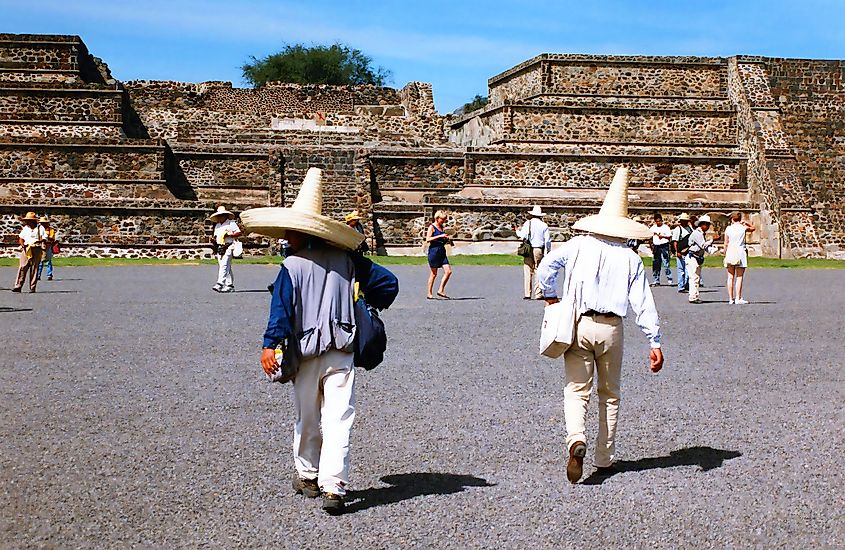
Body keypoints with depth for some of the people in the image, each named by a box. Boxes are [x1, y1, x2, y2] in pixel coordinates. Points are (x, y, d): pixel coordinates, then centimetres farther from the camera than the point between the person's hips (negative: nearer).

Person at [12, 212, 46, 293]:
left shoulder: (40, 228, 5)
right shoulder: (25, 228, 15)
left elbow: (44, 238, 1)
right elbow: (21, 238, 15)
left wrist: (38, 241, -19)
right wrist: (22, 245, -5)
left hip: (36, 249, -2)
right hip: (26, 249, 2)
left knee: (34, 268, -1)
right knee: (23, 268, -6)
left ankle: (32, 287, 5)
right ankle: (18, 286, -7)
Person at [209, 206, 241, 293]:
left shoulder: (231, 223, 2)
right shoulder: (217, 226, 22)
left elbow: (239, 233, -2)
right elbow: (216, 236, 26)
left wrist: (229, 235, -16)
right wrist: (213, 239, 3)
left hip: (228, 247, -7)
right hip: (219, 248, 7)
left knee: (224, 265, -17)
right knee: (227, 267, 8)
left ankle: (220, 284, -25)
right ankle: (230, 285, 10)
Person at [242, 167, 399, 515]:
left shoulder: (292, 266, -6)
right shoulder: (346, 260, 5)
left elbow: (281, 307, -14)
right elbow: (387, 282, 9)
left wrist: (270, 345, -15)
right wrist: (371, 309, 24)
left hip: (306, 353, -1)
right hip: (342, 352, 2)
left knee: (306, 419, 16)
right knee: (338, 419, -3)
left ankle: (307, 477, 31)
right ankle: (333, 486, -14)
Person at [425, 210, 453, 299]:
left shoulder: (442, 227, 16)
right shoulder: (432, 227, -5)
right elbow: (428, 239, -17)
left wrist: (447, 240, 8)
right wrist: (440, 236, -21)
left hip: (442, 252, 7)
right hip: (434, 251, -7)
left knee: (448, 271, -4)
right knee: (434, 274, -1)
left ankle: (441, 290, 4)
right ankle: (429, 294, 9)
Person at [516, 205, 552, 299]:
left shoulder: (528, 223, 0)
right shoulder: (544, 225, 4)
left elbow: (523, 235, -8)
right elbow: (547, 240, 2)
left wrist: (518, 231, 13)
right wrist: (548, 252, 11)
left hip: (529, 250, -1)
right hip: (539, 250, 1)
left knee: (528, 272, 2)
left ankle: (527, 294, 0)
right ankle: (538, 294, 1)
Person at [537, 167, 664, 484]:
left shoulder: (579, 245, 4)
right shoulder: (630, 258, 4)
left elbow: (546, 265, -6)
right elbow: (643, 303, -1)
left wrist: (550, 297, 10)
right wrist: (655, 342, 0)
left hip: (578, 325, -1)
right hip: (612, 328, 1)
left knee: (576, 391, 2)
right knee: (610, 395, 15)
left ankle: (576, 440, -27)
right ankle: (605, 460, 20)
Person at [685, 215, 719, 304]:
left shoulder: (702, 234, 17)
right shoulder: (696, 234, -15)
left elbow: (706, 248, 20)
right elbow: (703, 246, -22)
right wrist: (712, 240, -16)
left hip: (698, 259, 10)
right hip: (692, 258, -10)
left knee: (697, 278, 11)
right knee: (694, 278, -11)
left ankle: (696, 297, 14)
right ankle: (693, 297, -11)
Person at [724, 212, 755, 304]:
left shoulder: (728, 229, 3)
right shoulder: (743, 228, 0)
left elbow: (726, 244, 5)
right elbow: (753, 228, 22)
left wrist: (725, 255, 12)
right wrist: (745, 223, 12)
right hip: (740, 253, -2)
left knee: (730, 277, 6)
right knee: (739, 277, -1)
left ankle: (731, 299, 6)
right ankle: (738, 298, -5)